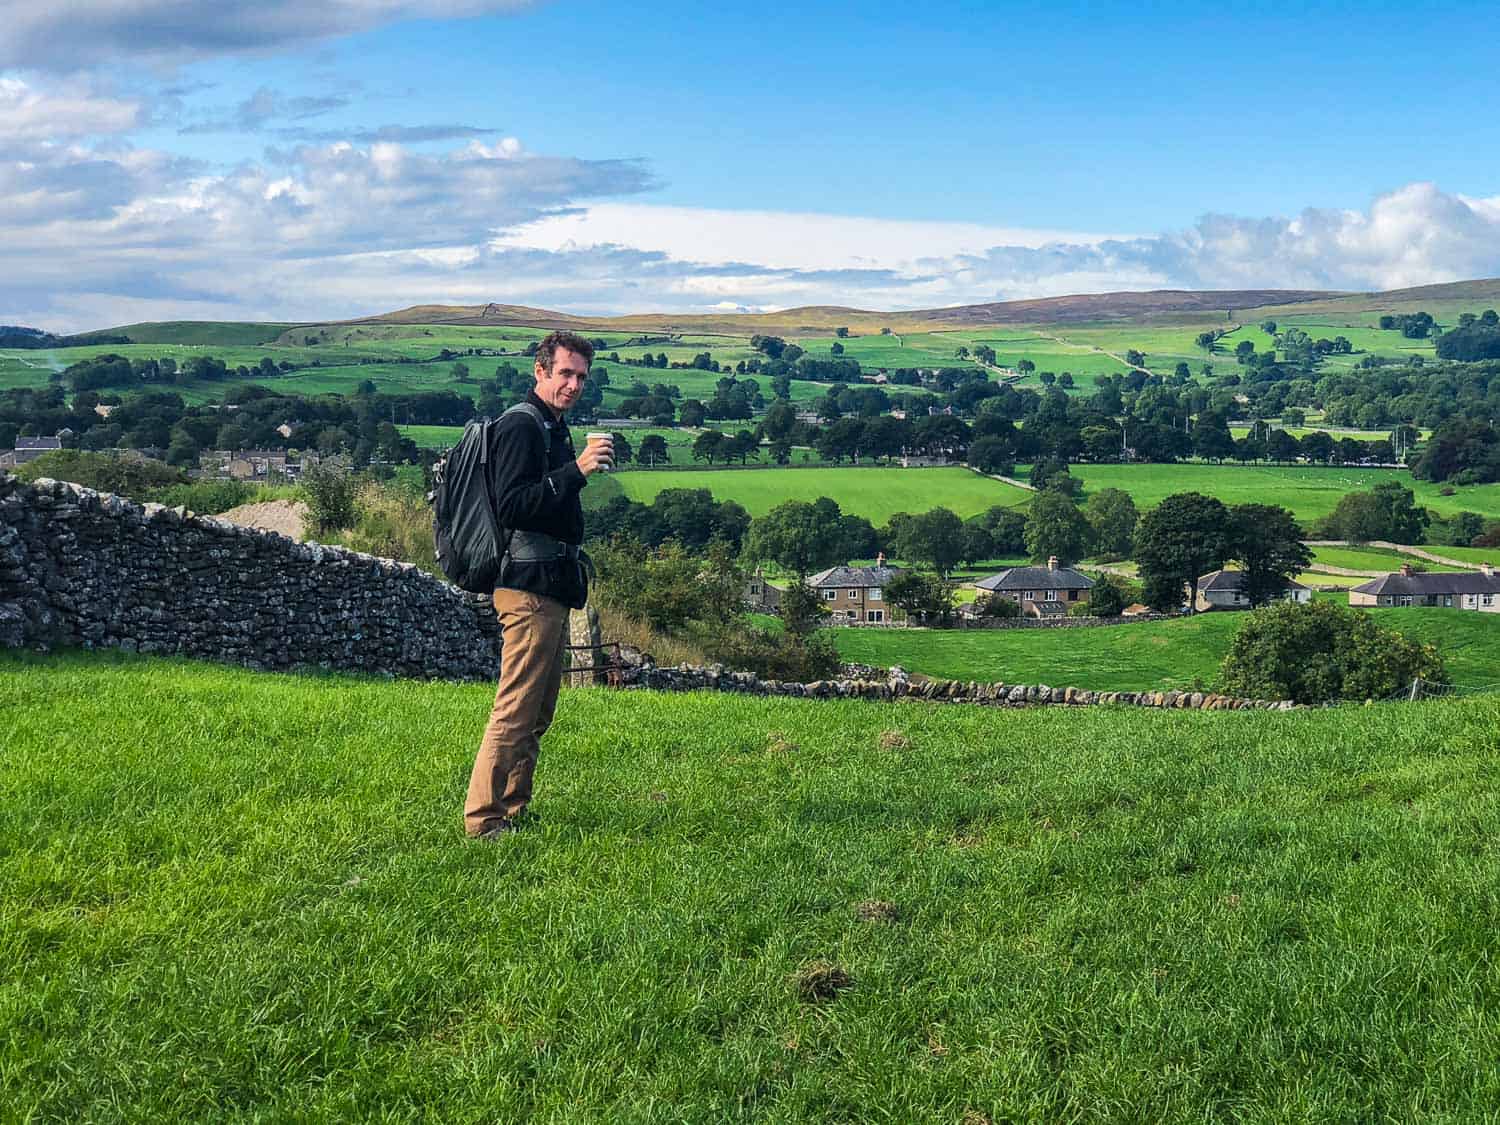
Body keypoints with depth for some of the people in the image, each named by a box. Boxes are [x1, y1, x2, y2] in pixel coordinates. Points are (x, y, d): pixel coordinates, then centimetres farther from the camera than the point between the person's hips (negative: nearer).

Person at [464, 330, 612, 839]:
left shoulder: (553, 428, 20)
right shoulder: (520, 425, -12)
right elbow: (511, 507, -23)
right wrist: (576, 471, -26)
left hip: (551, 588, 11)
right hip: (529, 586, -11)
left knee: (539, 711, 14)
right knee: (516, 709, -9)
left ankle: (514, 809, 22)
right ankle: (483, 818, -4)